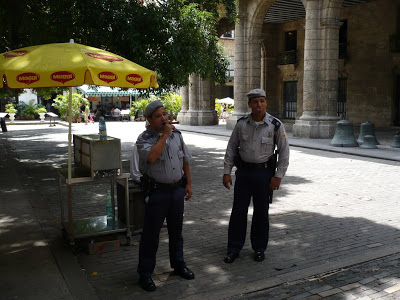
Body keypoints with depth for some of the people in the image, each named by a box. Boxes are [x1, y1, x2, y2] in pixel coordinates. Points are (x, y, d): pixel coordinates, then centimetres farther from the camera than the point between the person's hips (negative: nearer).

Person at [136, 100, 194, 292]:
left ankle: (178, 264, 36)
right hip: (157, 191, -5)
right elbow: (151, 157, -32)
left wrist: (188, 184, 11)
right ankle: (145, 274, 16)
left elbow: (185, 160, 14)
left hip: (177, 189, 5)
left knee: (176, 231, 18)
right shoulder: (144, 138, -11)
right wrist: (164, 135, -23)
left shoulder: (176, 134, 6)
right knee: (151, 234, 3)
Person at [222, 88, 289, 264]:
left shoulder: (275, 125, -6)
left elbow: (284, 152, -1)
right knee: (238, 210, 5)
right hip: (243, 171, 2)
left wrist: (278, 176, -6)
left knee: (261, 212, 9)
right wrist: (226, 172, 3)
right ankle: (233, 249, 18)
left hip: (264, 172, -1)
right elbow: (231, 148, 7)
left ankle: (259, 249, 26)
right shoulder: (241, 124, 1)